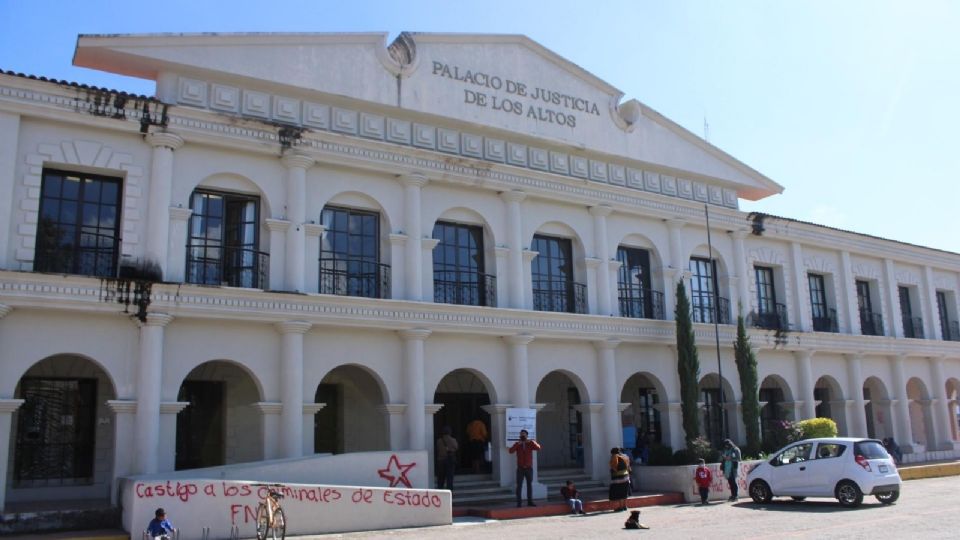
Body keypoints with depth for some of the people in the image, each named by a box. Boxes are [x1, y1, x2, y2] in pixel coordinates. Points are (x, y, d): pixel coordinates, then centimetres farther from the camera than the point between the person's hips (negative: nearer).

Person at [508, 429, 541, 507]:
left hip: (529, 468, 2)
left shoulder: (530, 443, 5)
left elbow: (538, 448, -10)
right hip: (520, 468, -2)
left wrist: (533, 442, -23)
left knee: (529, 485, 7)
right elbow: (511, 451, -14)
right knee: (519, 486, -5)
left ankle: (530, 501, 15)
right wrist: (517, 444, -26)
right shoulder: (517, 444, 2)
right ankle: (518, 503, -5)